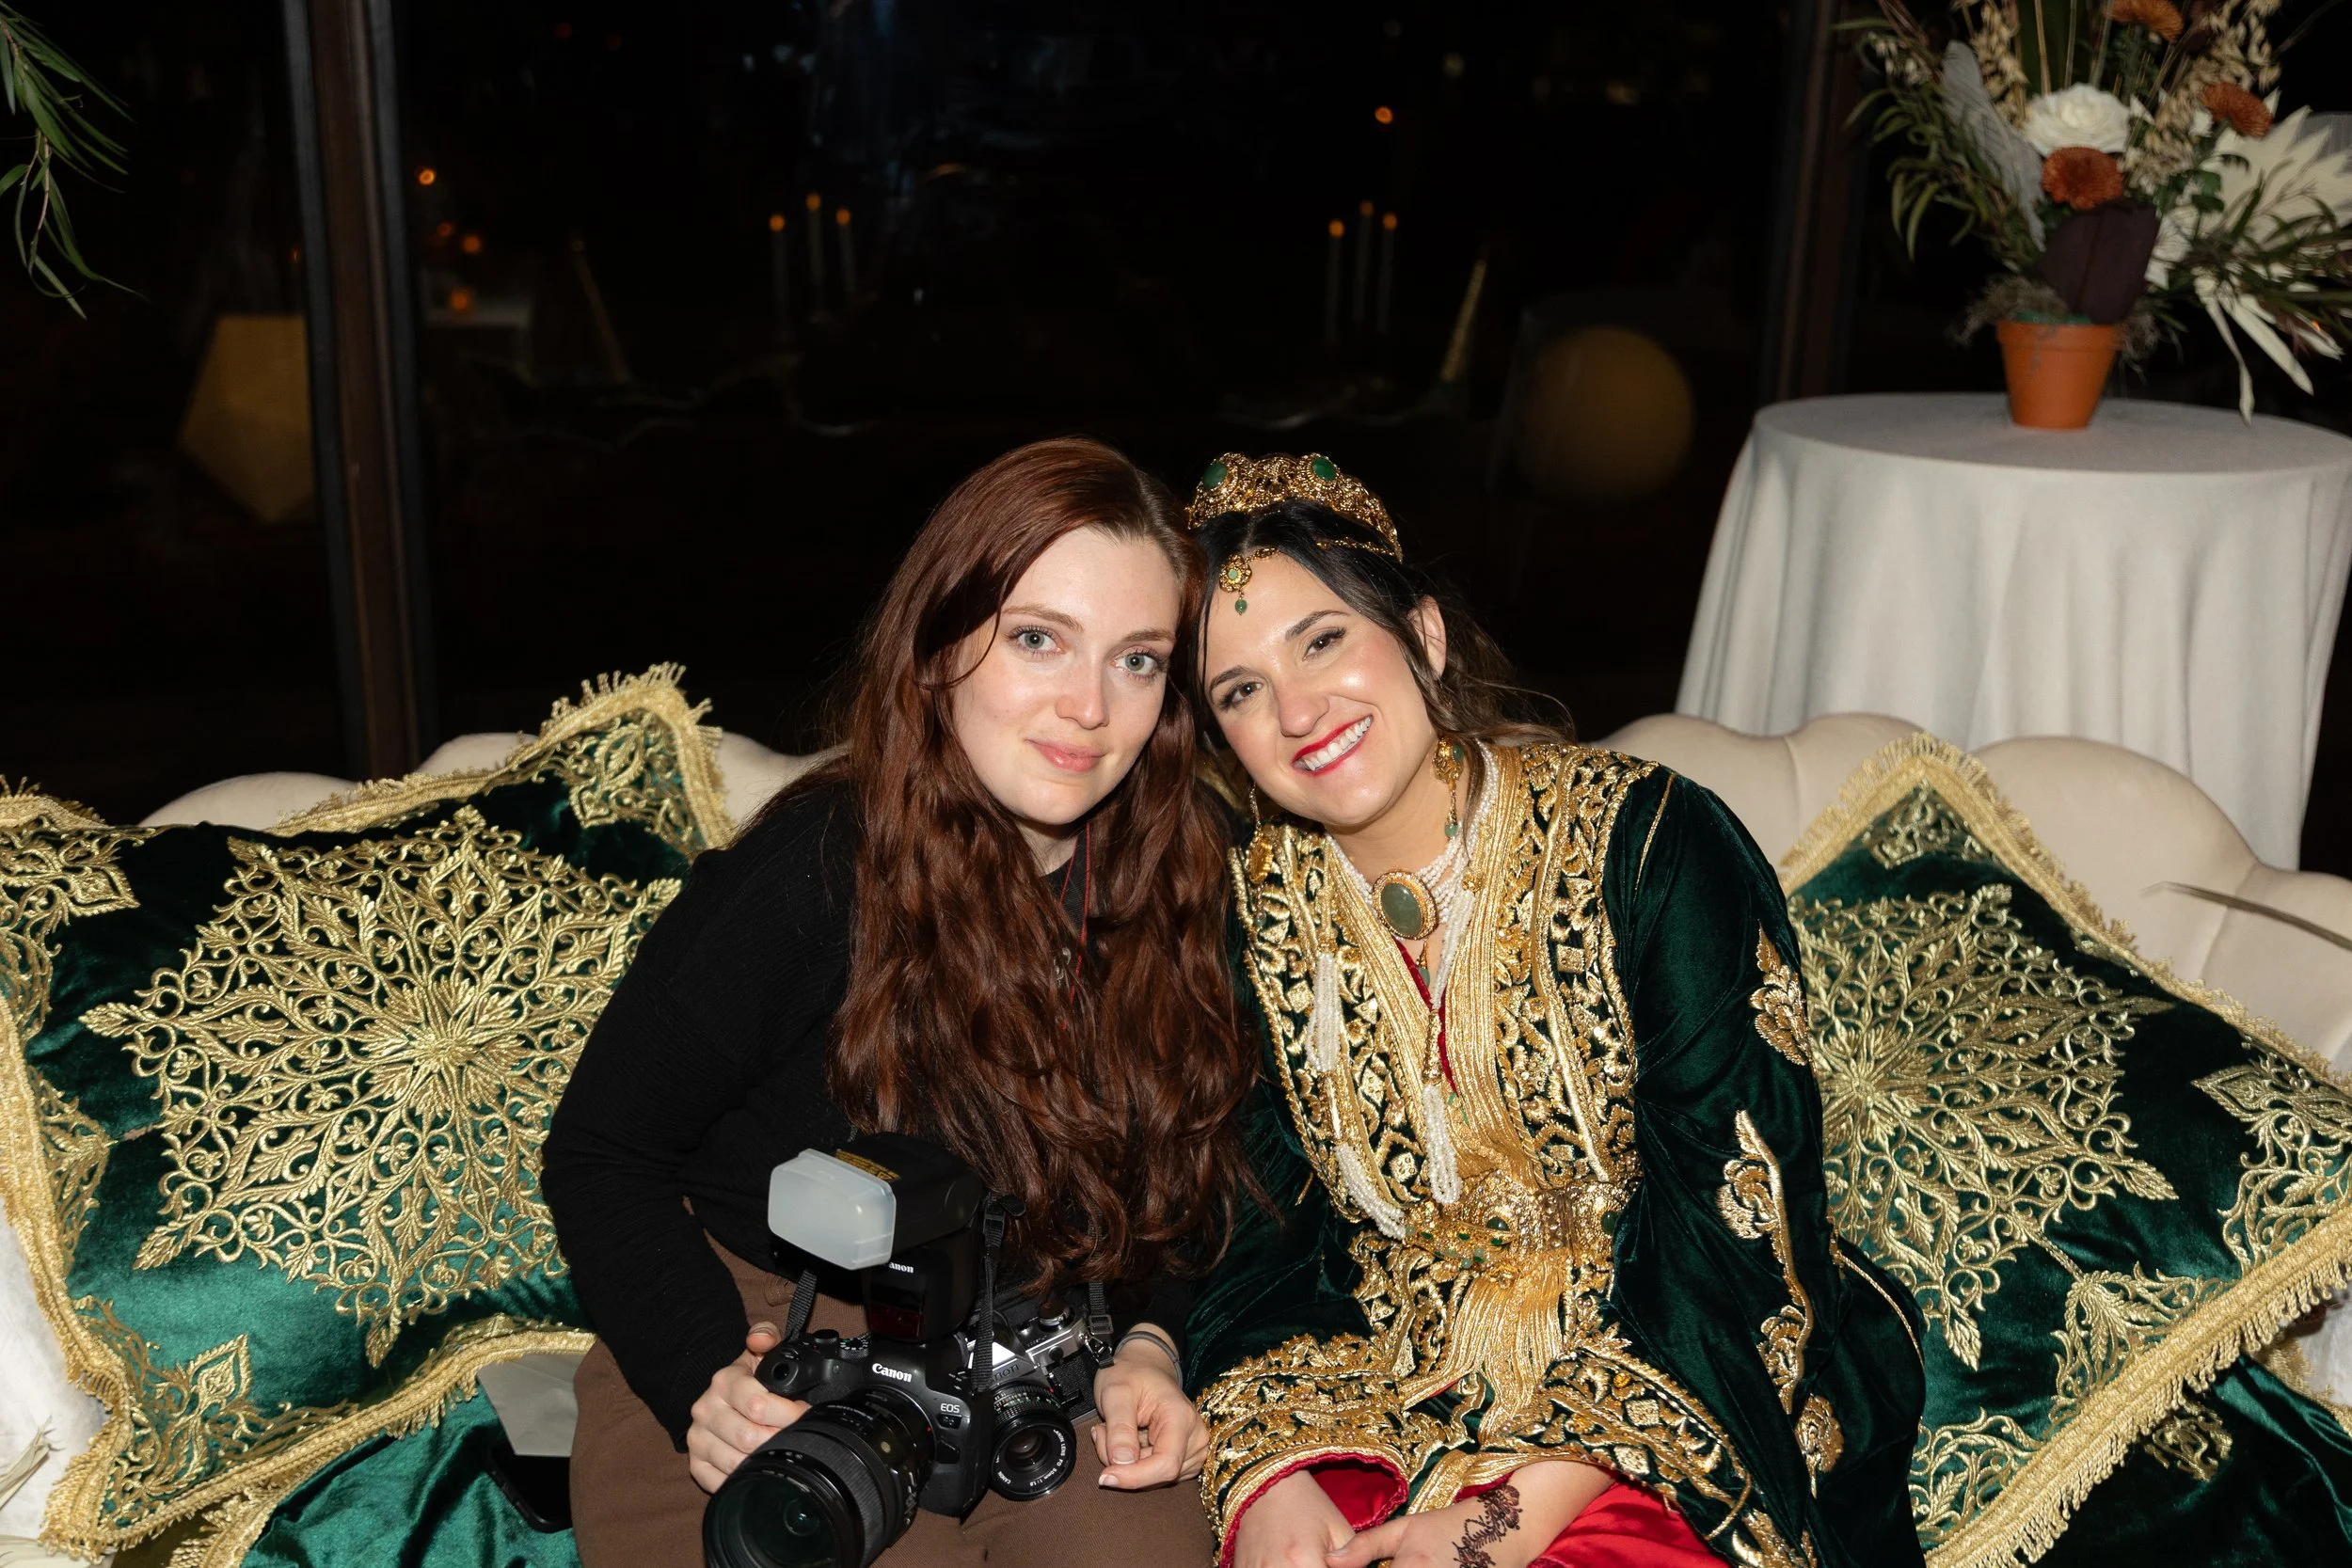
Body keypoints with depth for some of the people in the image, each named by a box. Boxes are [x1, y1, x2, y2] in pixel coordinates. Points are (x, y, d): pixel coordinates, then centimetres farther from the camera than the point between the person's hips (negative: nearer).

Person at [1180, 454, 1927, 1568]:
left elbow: (1734, 1224, -16)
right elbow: (1252, 1234, 3)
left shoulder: (1650, 846, -12)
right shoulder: (1253, 912, 0)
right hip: (1392, 1390, 3)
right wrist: (1263, 1474, -16)